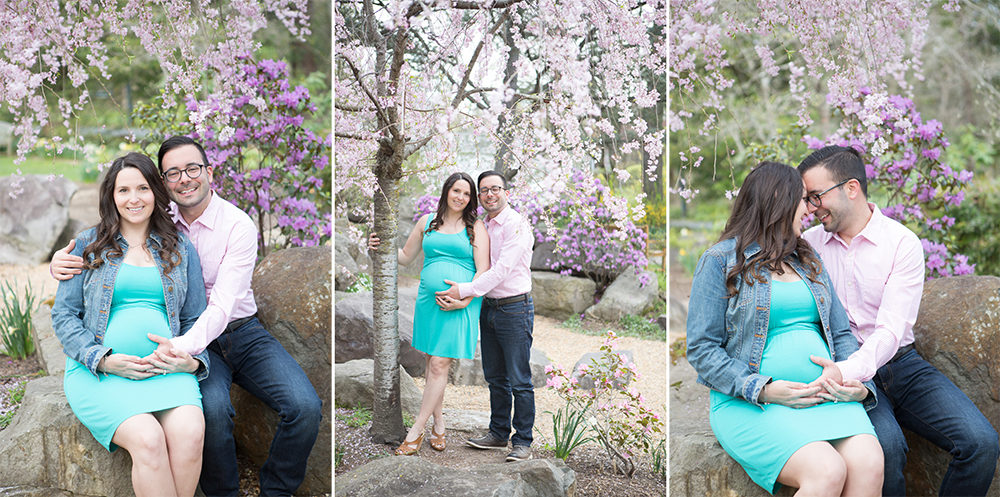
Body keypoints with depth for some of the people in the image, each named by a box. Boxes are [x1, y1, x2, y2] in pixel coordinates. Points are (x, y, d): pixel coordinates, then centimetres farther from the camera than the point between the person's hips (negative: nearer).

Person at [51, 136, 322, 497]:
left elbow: (222, 305, -21)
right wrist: (61, 260, -17)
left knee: (305, 408, -22)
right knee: (212, 410, -33)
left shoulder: (238, 226, -10)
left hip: (241, 332, 0)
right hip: (189, 341, 1)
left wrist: (185, 345, -40)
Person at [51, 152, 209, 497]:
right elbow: (63, 315, 8)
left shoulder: (180, 249, 17)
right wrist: (103, 360, -9)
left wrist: (192, 361, -3)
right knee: (148, 439, -32)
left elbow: (195, 320, 19)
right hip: (99, 371, -1)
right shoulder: (89, 246, 12)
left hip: (167, 368, 2)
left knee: (189, 433, -31)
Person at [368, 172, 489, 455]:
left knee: (439, 365, -6)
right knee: (433, 363, 7)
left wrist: (464, 301, -14)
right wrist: (381, 247, 4)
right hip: (429, 300, 4)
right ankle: (438, 424, 21)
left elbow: (483, 270, -2)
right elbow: (406, 256, 21)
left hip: (460, 305, -3)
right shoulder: (427, 222, 12)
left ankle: (416, 431, 0)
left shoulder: (475, 227, 3)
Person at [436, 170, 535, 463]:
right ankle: (498, 433, 26)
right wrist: (453, 291, 2)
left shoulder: (517, 225, -12)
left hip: (514, 309, -8)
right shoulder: (482, 227, 14)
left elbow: (503, 268, -20)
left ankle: (523, 441, 6)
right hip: (489, 307, 8)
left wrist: (465, 290, -23)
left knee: (519, 381, -2)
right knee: (495, 377, 15)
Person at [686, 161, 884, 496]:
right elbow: (701, 350, -4)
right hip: (750, 405, -5)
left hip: (826, 396, 5)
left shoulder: (809, 262, 23)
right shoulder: (721, 261, 2)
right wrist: (762, 389, -16)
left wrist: (860, 385, -1)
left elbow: (841, 334, 20)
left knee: (869, 465, -25)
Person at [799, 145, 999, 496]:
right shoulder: (807, 245, 4)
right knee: (886, 448, -30)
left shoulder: (902, 243, -4)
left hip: (900, 362, 1)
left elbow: (891, 330, -16)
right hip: (846, 371, -1)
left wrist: (850, 370, -36)